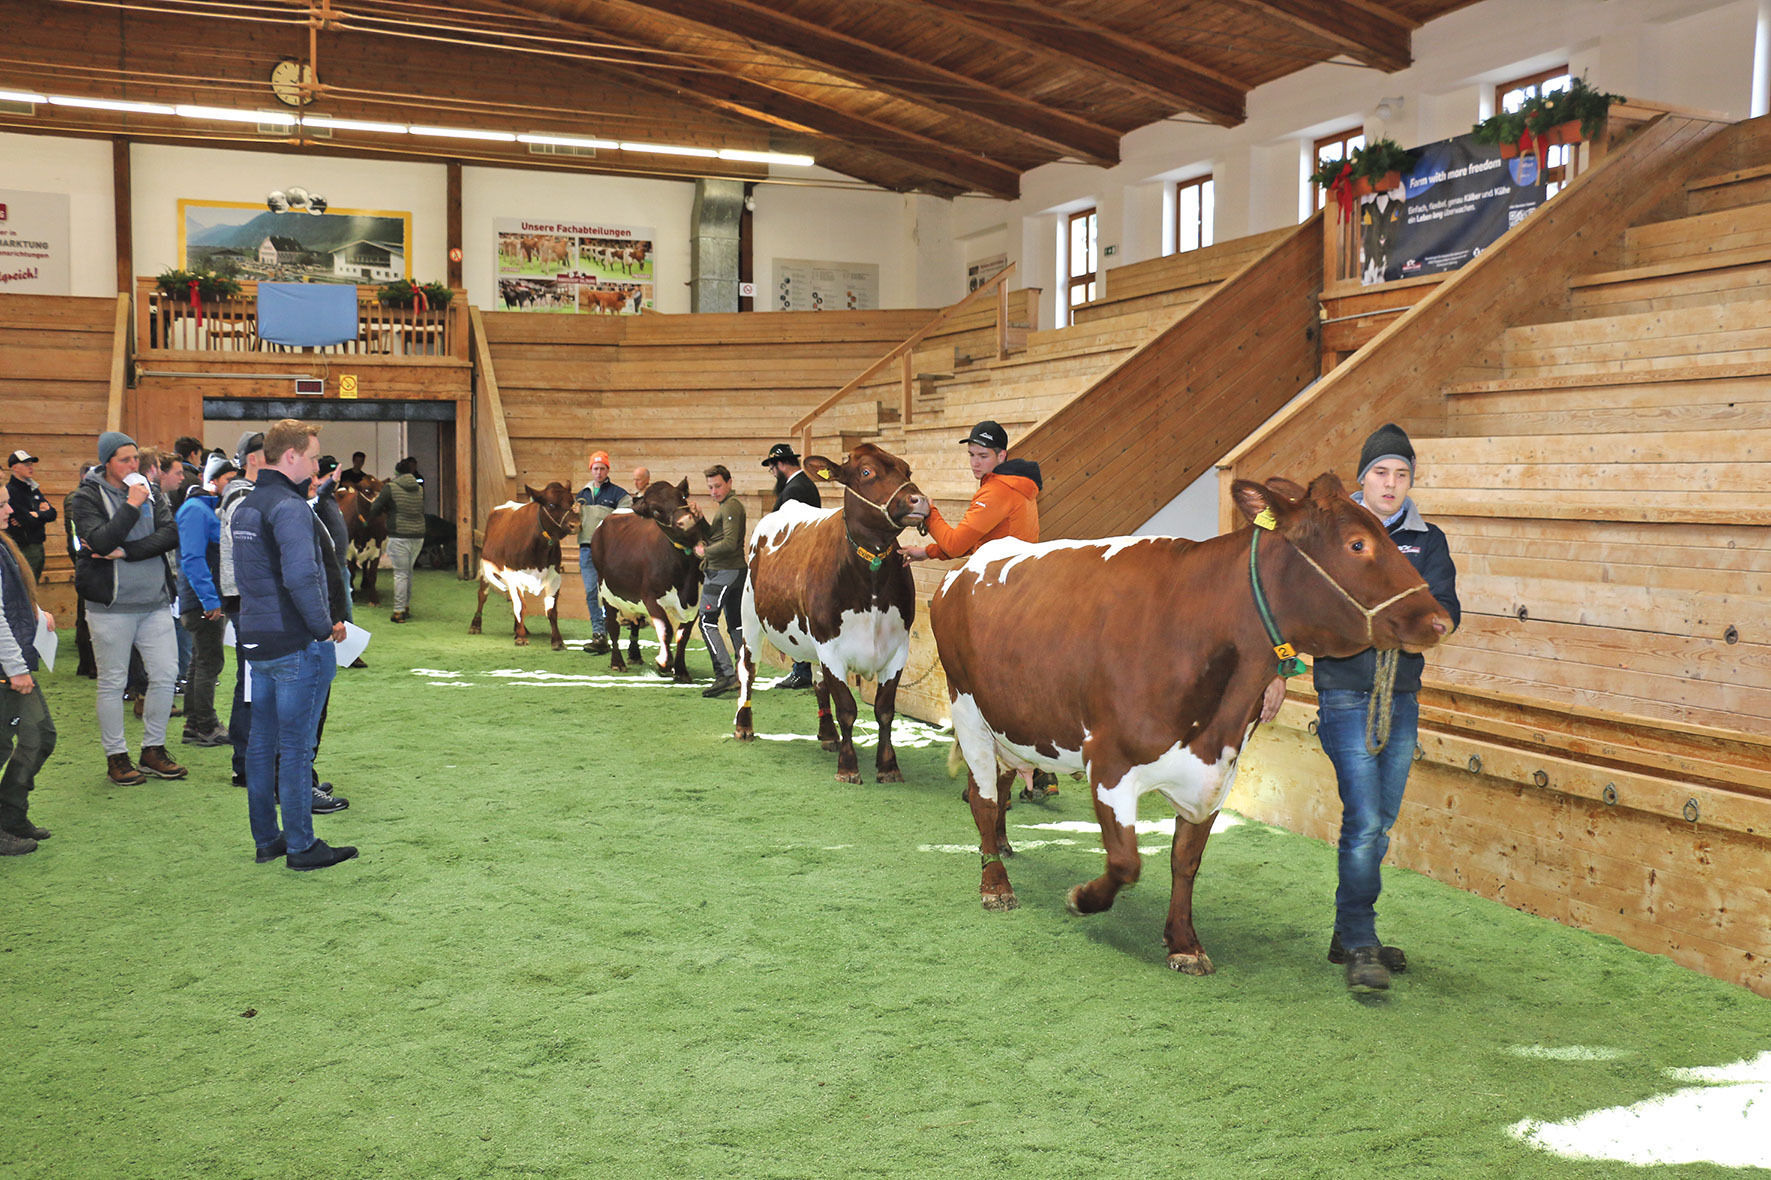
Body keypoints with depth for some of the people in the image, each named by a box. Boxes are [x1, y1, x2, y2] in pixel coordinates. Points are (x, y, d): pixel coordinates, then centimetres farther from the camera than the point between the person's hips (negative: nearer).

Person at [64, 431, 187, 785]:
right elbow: (101, 542, -18)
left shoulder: (150, 491, 9)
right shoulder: (86, 497, -3)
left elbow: (171, 535, -4)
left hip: (155, 600, 4)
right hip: (111, 605, -4)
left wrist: (125, 551, -14)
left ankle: (153, 750, 18)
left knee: (166, 674, 3)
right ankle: (116, 756, 16)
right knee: (112, 682, 4)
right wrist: (131, 506, -18)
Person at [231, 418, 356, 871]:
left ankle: (266, 839, 24)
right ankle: (301, 846, 6)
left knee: (262, 742, 14)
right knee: (296, 746, -2)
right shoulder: (290, 507, -17)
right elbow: (300, 576, -28)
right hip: (298, 645, -9)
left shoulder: (246, 507, 13)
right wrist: (325, 628, -18)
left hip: (256, 641, 9)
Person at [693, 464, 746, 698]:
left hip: (722, 573, -11)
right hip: (736, 571, 11)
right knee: (735, 624, 12)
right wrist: (700, 518, 5)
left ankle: (725, 674, -16)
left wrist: (704, 551, -11)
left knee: (707, 622, -10)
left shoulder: (731, 506, -13)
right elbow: (713, 536, 19)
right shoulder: (728, 506, 19)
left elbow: (729, 543, -22)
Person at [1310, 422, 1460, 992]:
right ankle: (1359, 948, -5)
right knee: (1364, 821, -12)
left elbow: (1448, 614, -1)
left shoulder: (1428, 541, 8)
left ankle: (1351, 936, 23)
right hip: (1345, 695, -4)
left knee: (1380, 823, 11)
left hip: (1403, 697, 5)